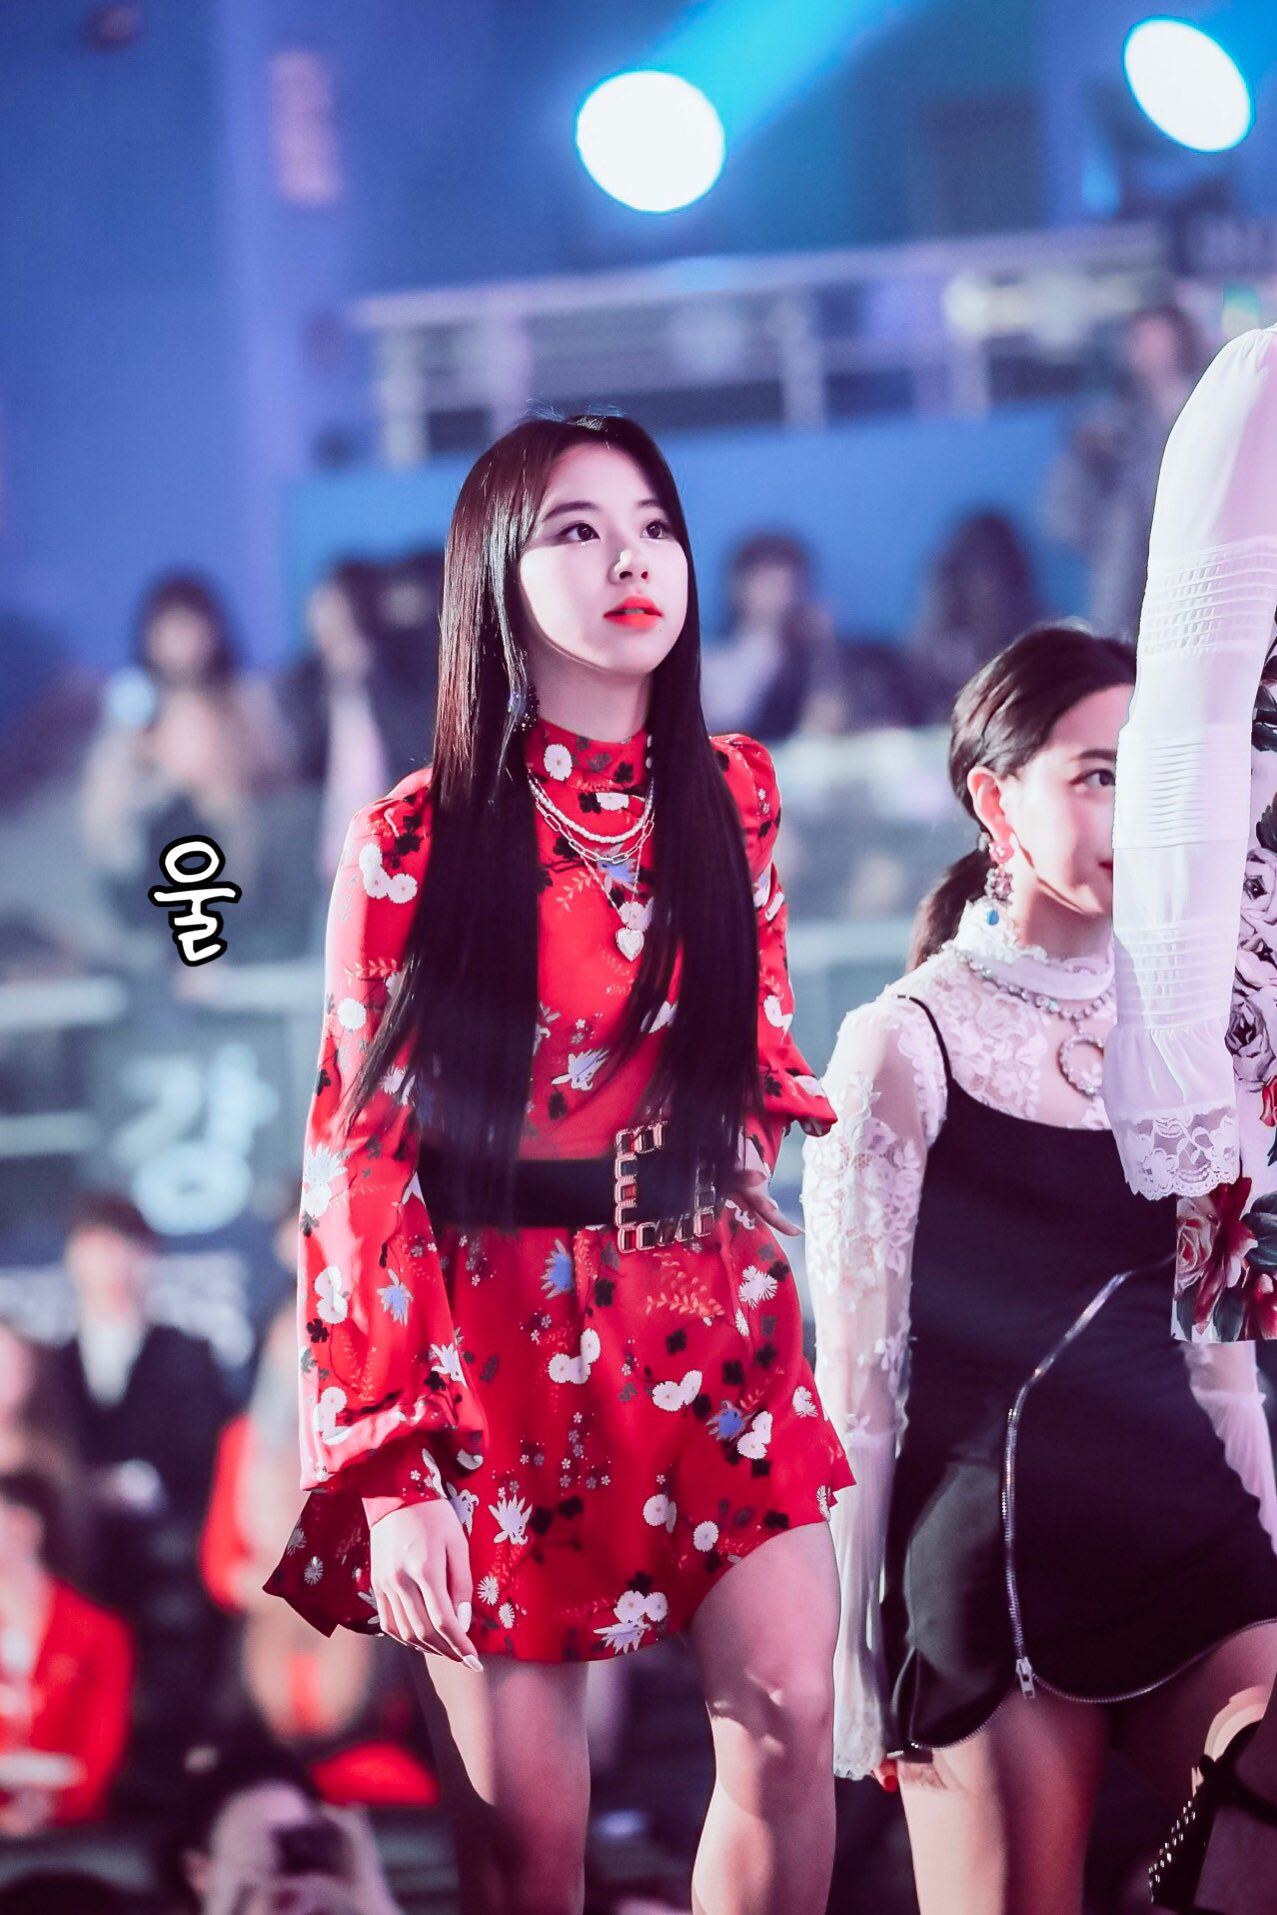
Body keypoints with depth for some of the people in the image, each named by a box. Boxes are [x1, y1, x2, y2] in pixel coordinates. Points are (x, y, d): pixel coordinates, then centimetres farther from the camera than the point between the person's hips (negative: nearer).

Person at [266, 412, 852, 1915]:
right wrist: (392, 1467, -13)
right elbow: (359, 1162, -7)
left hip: (709, 1318, 3)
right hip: (498, 1331, -3)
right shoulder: (415, 845, -5)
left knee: (788, 1720, -11)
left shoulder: (732, 796, 7)